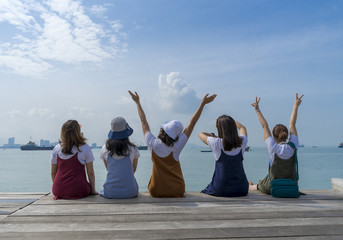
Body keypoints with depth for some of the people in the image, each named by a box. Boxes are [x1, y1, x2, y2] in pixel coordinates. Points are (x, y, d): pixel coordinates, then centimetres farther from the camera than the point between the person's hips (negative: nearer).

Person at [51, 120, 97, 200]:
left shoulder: (56, 149, 3)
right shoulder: (85, 148, -8)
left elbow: (53, 173, 11)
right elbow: (90, 173, -4)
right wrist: (93, 190, 7)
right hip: (78, 191, -4)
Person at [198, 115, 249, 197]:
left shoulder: (216, 143, -14)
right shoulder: (242, 142, -4)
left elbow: (201, 134, 6)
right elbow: (242, 128, 20)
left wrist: (213, 136, 19)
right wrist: (230, 120, 32)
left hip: (220, 190, -3)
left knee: (204, 192, 25)